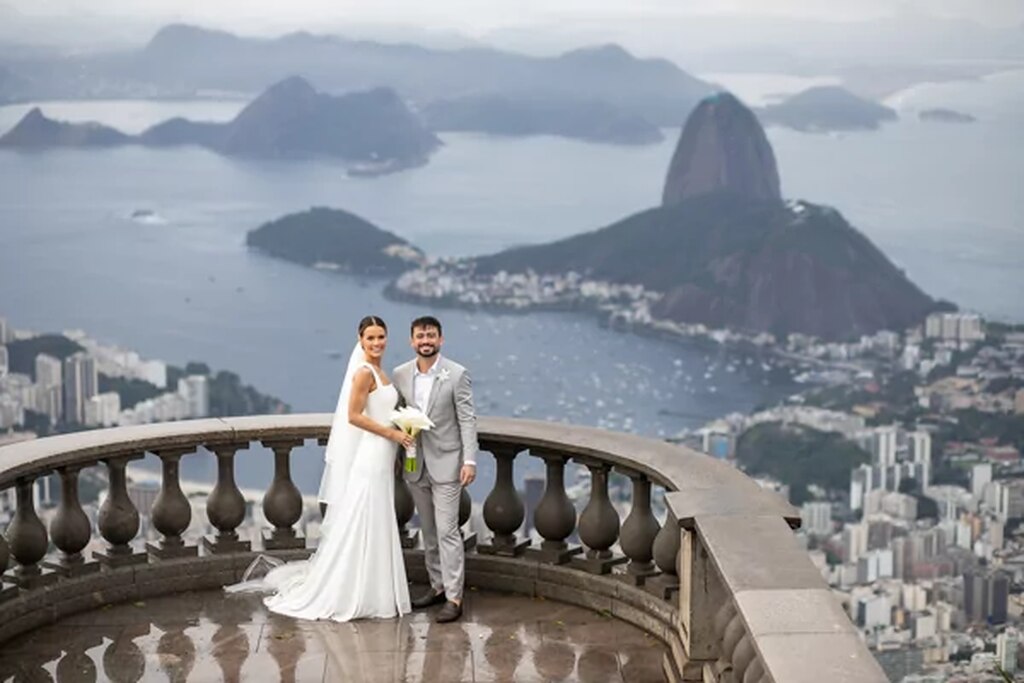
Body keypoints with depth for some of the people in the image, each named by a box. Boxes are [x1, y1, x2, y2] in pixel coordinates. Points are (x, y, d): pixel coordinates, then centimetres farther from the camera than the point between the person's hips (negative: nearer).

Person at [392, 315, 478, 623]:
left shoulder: (457, 374, -9)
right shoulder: (400, 375, 3)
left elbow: (467, 419, -10)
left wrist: (470, 461, -16)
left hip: (446, 464, -5)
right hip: (415, 465, 5)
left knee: (447, 531, -8)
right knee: (428, 531, 14)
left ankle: (454, 598, -5)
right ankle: (437, 586, 25)